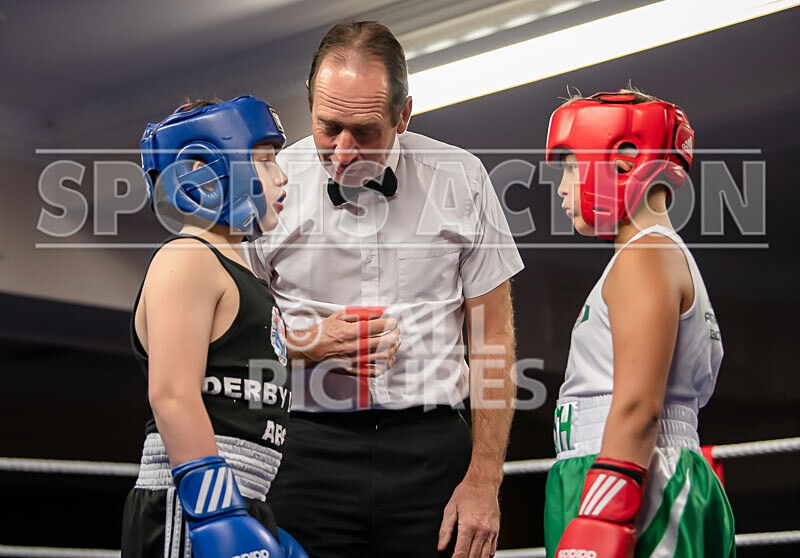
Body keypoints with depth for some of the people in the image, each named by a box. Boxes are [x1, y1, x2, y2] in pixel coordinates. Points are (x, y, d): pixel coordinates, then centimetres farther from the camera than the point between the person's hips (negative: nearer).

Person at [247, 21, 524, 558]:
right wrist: (307, 345, -12)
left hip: (433, 451, 0)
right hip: (308, 450, 0)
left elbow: (493, 335, 3)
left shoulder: (459, 179, 1)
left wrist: (484, 481, -2)